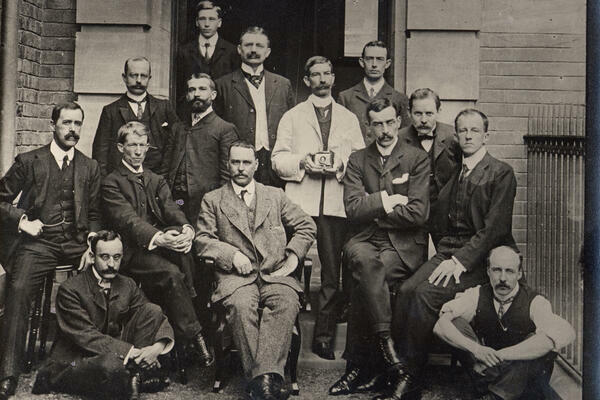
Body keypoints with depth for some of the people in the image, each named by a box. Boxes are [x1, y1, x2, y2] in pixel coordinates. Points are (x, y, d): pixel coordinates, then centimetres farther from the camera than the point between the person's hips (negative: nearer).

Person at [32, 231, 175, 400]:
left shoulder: (127, 285, 6)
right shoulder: (70, 289, -12)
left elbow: (156, 317, 3)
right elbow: (86, 336, -19)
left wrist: (158, 346, -20)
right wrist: (130, 351, -27)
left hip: (114, 354, 5)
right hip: (71, 363, -4)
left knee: (152, 310, -10)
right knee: (111, 364, -39)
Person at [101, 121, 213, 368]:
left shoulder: (156, 181, 23)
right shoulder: (112, 183, 4)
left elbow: (171, 210, 4)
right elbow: (128, 220, -13)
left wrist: (186, 228, -21)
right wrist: (157, 238, -32)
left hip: (161, 243, 4)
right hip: (132, 251, -4)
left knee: (181, 240, -30)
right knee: (171, 273, -32)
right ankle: (194, 337, -26)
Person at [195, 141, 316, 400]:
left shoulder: (275, 196, 21)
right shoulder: (212, 200, 17)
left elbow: (306, 226, 21)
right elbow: (202, 240, 8)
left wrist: (293, 254, 4)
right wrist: (231, 254, -9)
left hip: (274, 273, 1)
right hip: (236, 276, -1)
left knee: (287, 301, -32)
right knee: (241, 305, -35)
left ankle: (266, 375, -38)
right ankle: (260, 379, -31)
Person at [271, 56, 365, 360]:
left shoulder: (349, 119, 19)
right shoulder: (292, 117, 15)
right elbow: (278, 159, 7)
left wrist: (341, 165, -7)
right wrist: (302, 163, -10)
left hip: (336, 204, 1)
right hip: (300, 203, -1)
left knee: (332, 273, -1)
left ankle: (324, 337, 7)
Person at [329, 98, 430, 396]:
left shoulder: (417, 159, 1)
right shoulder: (358, 160, 12)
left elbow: (417, 214, -10)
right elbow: (353, 209, 0)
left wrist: (373, 208, -4)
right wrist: (388, 200, -8)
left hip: (405, 245, -3)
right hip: (369, 239, 3)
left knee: (362, 288, -26)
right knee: (363, 258, -33)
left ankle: (359, 367, -12)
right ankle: (384, 339, -23)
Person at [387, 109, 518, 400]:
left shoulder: (501, 173, -1)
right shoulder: (451, 172, 19)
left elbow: (495, 228, -11)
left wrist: (460, 261, -19)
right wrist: (446, 255, 4)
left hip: (479, 260, -5)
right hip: (447, 253, 6)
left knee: (426, 293, -28)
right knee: (407, 290, -23)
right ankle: (403, 373, -18)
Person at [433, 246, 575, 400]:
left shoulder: (533, 302, -17)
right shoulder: (478, 296, -7)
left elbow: (566, 333, -38)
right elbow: (441, 326, -15)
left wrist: (500, 354, -39)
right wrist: (475, 348, -35)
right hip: (490, 371, 3)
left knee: (537, 342, -33)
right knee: (457, 324, -16)